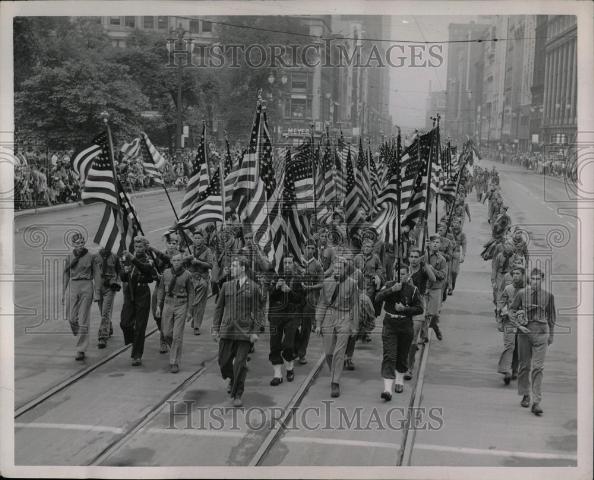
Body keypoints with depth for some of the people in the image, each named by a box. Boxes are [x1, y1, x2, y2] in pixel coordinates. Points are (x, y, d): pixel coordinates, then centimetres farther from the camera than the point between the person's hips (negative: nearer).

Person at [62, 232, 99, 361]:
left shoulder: (90, 257, 0)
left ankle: (81, 350, -4)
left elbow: (96, 275, 1)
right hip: (73, 287, 4)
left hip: (86, 287, -3)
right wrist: (63, 293, 11)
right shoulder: (70, 257, 10)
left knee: (83, 319, -5)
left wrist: (96, 293, -5)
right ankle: (81, 338, 27)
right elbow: (66, 275, 15)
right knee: (71, 318, -1)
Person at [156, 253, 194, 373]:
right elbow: (161, 290, 10)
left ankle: (175, 363, 1)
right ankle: (175, 350, 35)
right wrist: (158, 306, 5)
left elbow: (191, 293, -1)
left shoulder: (187, 275, -6)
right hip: (168, 304, 3)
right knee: (166, 334, 5)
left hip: (181, 306, -3)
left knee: (177, 335, -6)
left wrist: (189, 311, -3)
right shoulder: (166, 273, 2)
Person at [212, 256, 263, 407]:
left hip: (244, 331, -3)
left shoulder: (253, 287, 0)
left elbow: (257, 311, 1)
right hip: (227, 329, 3)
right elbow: (219, 308, 12)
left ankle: (237, 395, 9)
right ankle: (232, 380, 37)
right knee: (224, 361, 6)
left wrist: (255, 331, -5)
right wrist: (215, 328, 8)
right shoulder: (226, 286, 9)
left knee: (240, 364, -3)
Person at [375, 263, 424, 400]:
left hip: (406, 326, 1)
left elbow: (420, 309, -4)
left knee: (402, 355, 13)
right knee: (389, 356, -10)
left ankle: (400, 380, 38)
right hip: (390, 325, 0)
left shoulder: (413, 290, -2)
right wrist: (392, 290, -27)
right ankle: (387, 388, -16)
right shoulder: (389, 285, 1)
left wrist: (404, 309, -16)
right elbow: (378, 298, -15)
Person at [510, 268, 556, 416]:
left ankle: (536, 402, -6)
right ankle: (525, 395, 27)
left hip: (541, 333, -1)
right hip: (524, 332, 1)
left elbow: (552, 316, 13)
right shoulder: (522, 293, 0)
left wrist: (551, 335, 14)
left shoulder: (548, 296, 2)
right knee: (524, 366, 8)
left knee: (538, 368, -6)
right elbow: (511, 309, 11)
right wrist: (517, 317, -9)